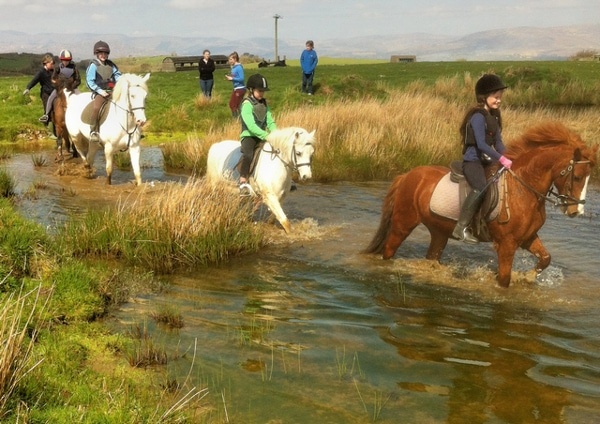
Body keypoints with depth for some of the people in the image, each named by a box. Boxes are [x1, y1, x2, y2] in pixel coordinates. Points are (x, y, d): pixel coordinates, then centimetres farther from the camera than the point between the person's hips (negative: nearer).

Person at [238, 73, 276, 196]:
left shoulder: (264, 104, 13)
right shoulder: (247, 104, -11)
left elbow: (270, 122, 9)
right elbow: (251, 125, -22)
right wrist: (266, 136, -29)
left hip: (262, 136, 7)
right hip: (249, 136, -7)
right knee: (248, 155, -34)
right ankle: (243, 183, -33)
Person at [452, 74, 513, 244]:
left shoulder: (493, 116, 14)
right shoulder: (478, 116, -14)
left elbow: (498, 142, 14)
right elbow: (481, 144, -23)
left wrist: (505, 159, -2)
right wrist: (501, 159, -25)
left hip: (487, 161, 10)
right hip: (473, 161, -10)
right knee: (481, 188, -30)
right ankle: (461, 228, -26)